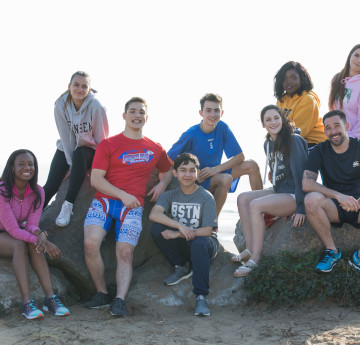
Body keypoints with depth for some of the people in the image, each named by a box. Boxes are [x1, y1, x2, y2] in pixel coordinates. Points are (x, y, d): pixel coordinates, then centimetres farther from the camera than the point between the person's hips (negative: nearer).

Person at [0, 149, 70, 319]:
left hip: (20, 233, 5)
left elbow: (32, 224, -10)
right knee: (19, 246, -34)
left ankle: (50, 298, -35)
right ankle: (27, 303, -41)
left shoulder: (37, 192, -6)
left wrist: (39, 233, -36)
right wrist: (46, 243, -35)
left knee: (34, 246, -28)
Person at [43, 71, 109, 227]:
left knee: (79, 155, -37)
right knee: (51, 185, -16)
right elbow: (65, 136, -12)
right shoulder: (61, 105, -13)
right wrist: (72, 164, -17)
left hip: (89, 149, -2)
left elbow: (101, 137, -14)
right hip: (67, 147, 2)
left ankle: (68, 205, -32)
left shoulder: (95, 106, -20)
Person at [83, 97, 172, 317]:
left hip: (133, 207, 1)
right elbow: (96, 179, 0)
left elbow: (168, 171, 34)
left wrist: (162, 184, 10)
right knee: (91, 243, -22)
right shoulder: (108, 145, 7)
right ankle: (102, 294, -7)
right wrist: (123, 195, -11)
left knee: (125, 252, -17)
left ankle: (120, 300, -20)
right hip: (104, 200, -1)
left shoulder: (155, 149, 16)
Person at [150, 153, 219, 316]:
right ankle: (181, 267, -2)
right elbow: (154, 214, -19)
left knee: (199, 243, -38)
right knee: (157, 229, -20)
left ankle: (201, 297, -32)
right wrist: (180, 226, -33)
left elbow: (207, 231, -15)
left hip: (205, 243, -4)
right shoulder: (170, 195, 1)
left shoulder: (206, 197, -9)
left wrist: (177, 234, -22)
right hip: (181, 245, 4)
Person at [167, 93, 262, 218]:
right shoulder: (191, 134, -18)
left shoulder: (222, 128, -6)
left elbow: (239, 156, -6)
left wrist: (216, 169, -18)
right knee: (226, 178, -33)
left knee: (251, 166, -9)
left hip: (215, 173, 6)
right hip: (198, 179, -5)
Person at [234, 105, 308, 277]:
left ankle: (254, 260, -25)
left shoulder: (293, 141, -15)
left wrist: (301, 207, -22)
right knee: (242, 198, -4)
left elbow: (301, 173, -19)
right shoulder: (268, 144, 10)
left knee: (255, 205, -26)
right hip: (278, 192, 9)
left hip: (294, 195, -9)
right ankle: (250, 249, -10)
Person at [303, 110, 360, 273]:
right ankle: (332, 251, -13)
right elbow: (306, 184, -13)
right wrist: (338, 196, -25)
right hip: (334, 207, 0)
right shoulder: (319, 151, 2)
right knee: (311, 199, -33)